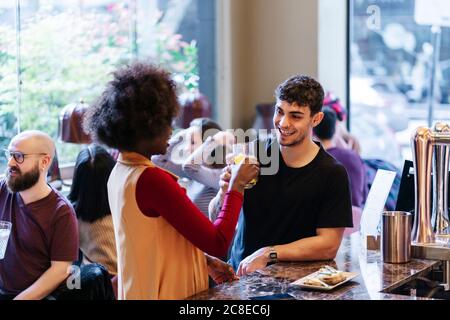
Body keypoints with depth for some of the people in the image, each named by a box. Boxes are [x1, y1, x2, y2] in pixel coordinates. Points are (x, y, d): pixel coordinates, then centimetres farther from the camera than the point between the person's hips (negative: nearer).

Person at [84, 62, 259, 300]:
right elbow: (218, 243, -22)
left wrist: (205, 260, 8)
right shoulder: (151, 179, -24)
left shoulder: (120, 173, 3)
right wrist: (236, 186, -11)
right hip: (168, 293, -8)